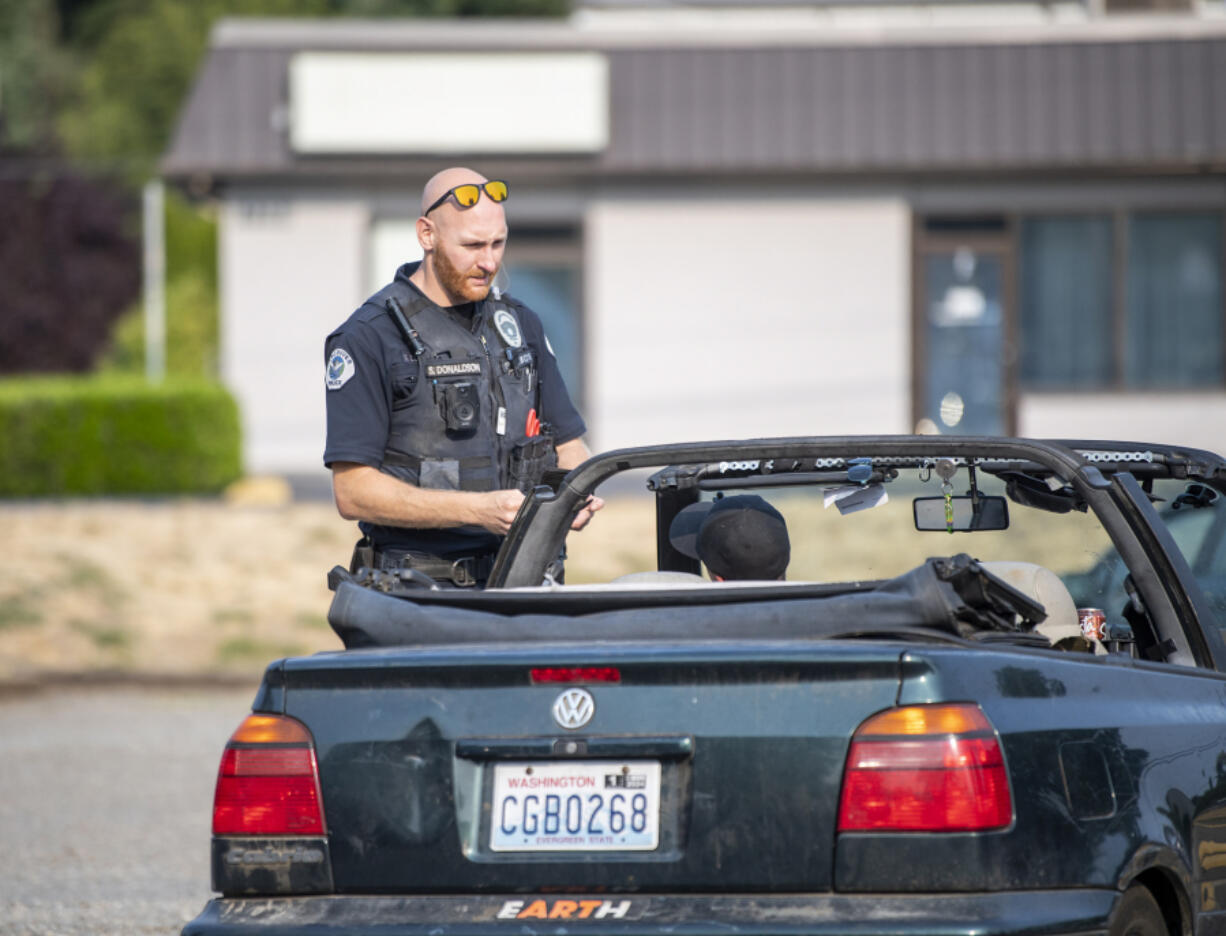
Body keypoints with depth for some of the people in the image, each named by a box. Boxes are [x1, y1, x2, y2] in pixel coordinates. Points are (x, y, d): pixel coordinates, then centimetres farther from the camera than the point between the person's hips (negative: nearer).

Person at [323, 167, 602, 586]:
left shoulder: (520, 325, 18)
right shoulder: (369, 338, -2)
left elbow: (569, 444, 24)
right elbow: (352, 492, -8)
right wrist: (479, 510, -17)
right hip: (417, 592, -5)